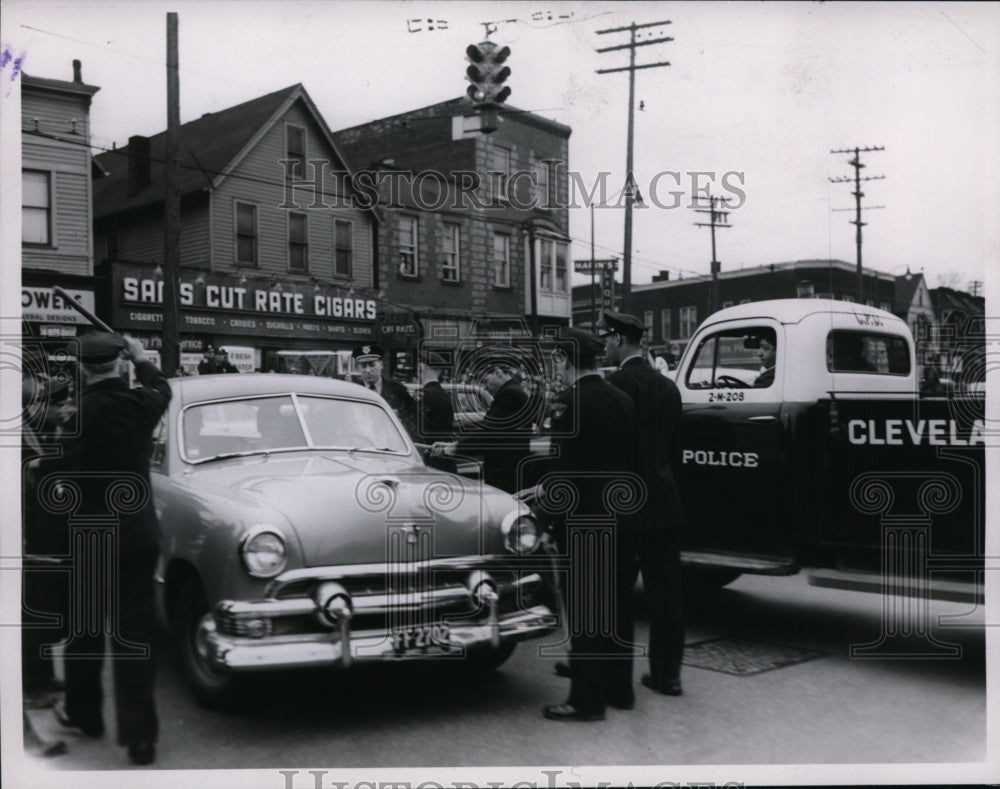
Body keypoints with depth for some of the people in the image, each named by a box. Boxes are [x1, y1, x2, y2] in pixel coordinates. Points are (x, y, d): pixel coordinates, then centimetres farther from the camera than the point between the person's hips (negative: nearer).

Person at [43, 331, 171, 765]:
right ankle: (140, 734, 6)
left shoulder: (78, 411, -15)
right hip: (139, 532, 3)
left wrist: (44, 463, 5)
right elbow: (161, 387, 20)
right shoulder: (141, 402, -3)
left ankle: (83, 713, 35)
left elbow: (63, 472, -15)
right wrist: (141, 358, 35)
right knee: (134, 631, 5)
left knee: (85, 628, 16)